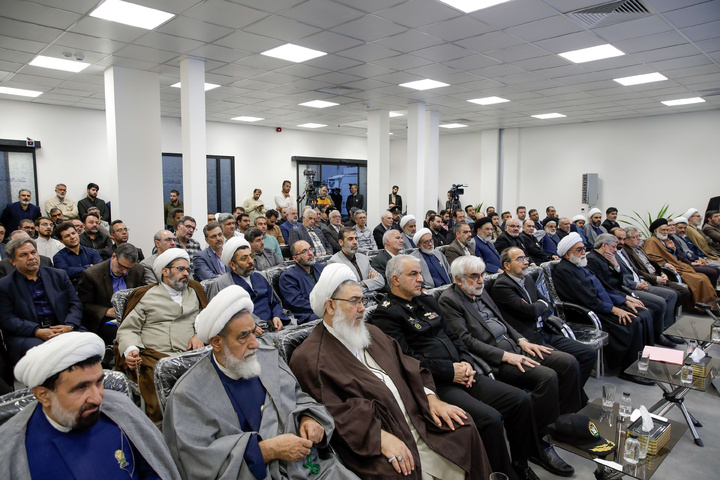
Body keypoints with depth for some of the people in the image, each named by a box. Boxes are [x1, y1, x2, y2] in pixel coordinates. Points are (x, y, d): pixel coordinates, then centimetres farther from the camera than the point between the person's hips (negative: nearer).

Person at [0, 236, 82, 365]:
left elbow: (76, 304, 11)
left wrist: (70, 326, -10)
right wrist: (37, 332, -17)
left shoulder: (58, 275, 16)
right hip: (25, 335, -2)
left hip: (62, 329, 2)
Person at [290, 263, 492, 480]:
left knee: (462, 426, -5)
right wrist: (380, 438, -24)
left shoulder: (371, 333, 17)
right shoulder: (309, 358, -8)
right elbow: (331, 411, -17)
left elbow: (407, 366, 16)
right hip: (371, 444, -7)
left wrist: (431, 398, 0)